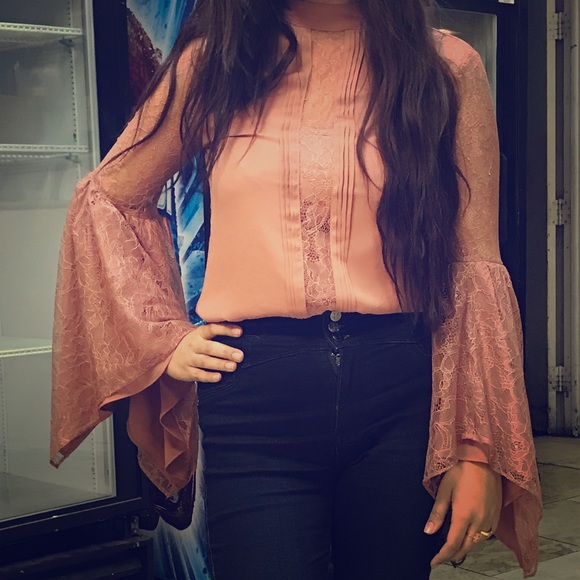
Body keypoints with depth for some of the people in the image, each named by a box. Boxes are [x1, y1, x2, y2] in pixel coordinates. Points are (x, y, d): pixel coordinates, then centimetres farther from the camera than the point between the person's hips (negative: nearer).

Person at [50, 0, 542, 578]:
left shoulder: (446, 68, 4)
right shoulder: (211, 62, 6)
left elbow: (475, 269, 0)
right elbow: (105, 199, 17)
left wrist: (480, 447, -5)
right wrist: (162, 335, 7)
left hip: (403, 391, 1)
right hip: (252, 393, 0)